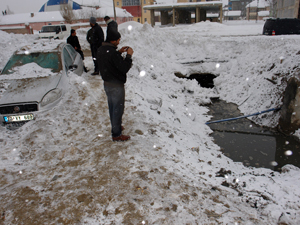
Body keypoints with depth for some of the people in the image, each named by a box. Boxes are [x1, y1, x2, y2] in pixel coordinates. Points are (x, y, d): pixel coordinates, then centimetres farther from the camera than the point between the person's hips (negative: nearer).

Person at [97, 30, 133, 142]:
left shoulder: (101, 49, 1)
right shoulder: (112, 52, -26)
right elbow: (124, 68, -25)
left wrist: (119, 52, 7)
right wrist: (129, 55, -13)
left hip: (107, 83, 9)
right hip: (116, 85, -9)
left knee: (112, 107, 23)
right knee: (118, 109, 3)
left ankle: (115, 127, 41)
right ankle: (116, 134, 14)